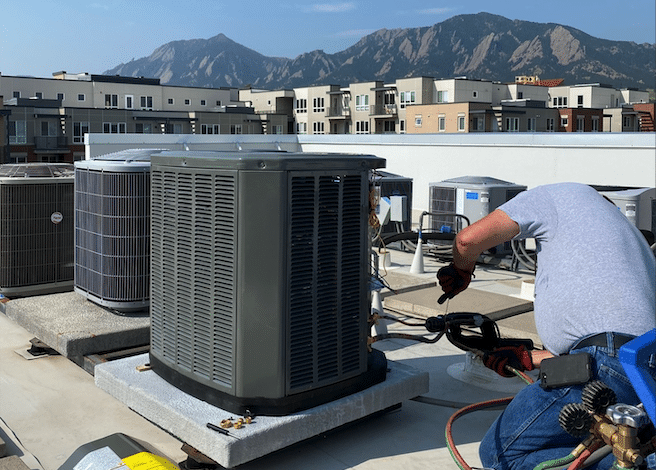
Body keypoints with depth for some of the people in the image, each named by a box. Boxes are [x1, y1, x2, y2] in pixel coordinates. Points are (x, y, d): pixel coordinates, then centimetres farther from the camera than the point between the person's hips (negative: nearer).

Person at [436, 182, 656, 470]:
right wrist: (526, 359, 37)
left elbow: (469, 239, -2)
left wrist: (461, 271, 20)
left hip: (604, 367, -9)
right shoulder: (628, 234, 32)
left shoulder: (563, 195, 9)